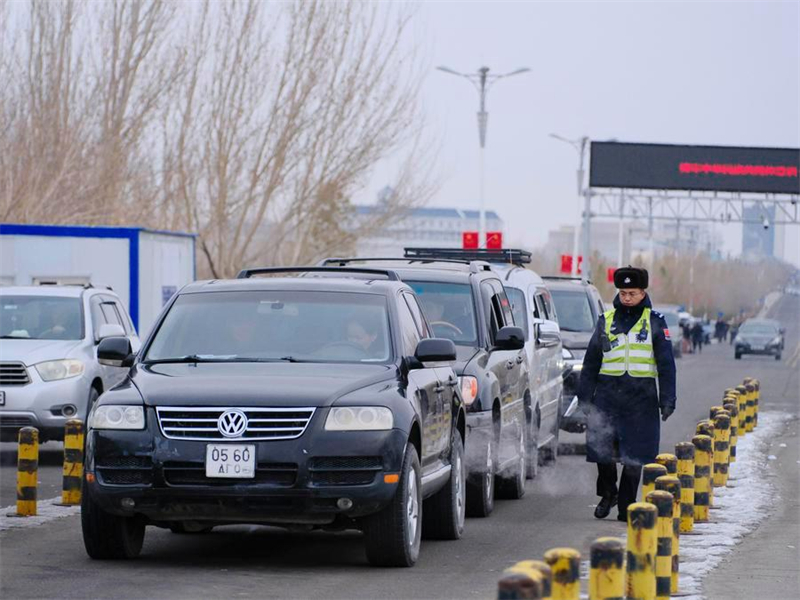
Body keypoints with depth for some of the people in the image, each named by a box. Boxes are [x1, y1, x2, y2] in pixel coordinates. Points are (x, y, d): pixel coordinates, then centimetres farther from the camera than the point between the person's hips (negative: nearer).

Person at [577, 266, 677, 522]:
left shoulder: (654, 321, 4)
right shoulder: (607, 320, 10)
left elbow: (666, 363, 3)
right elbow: (591, 361, 13)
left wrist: (667, 399, -4)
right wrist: (584, 396, 7)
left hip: (641, 396, -2)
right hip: (608, 392, 2)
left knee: (634, 455, 0)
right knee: (601, 448, -3)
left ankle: (626, 505, 9)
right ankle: (607, 493, 20)